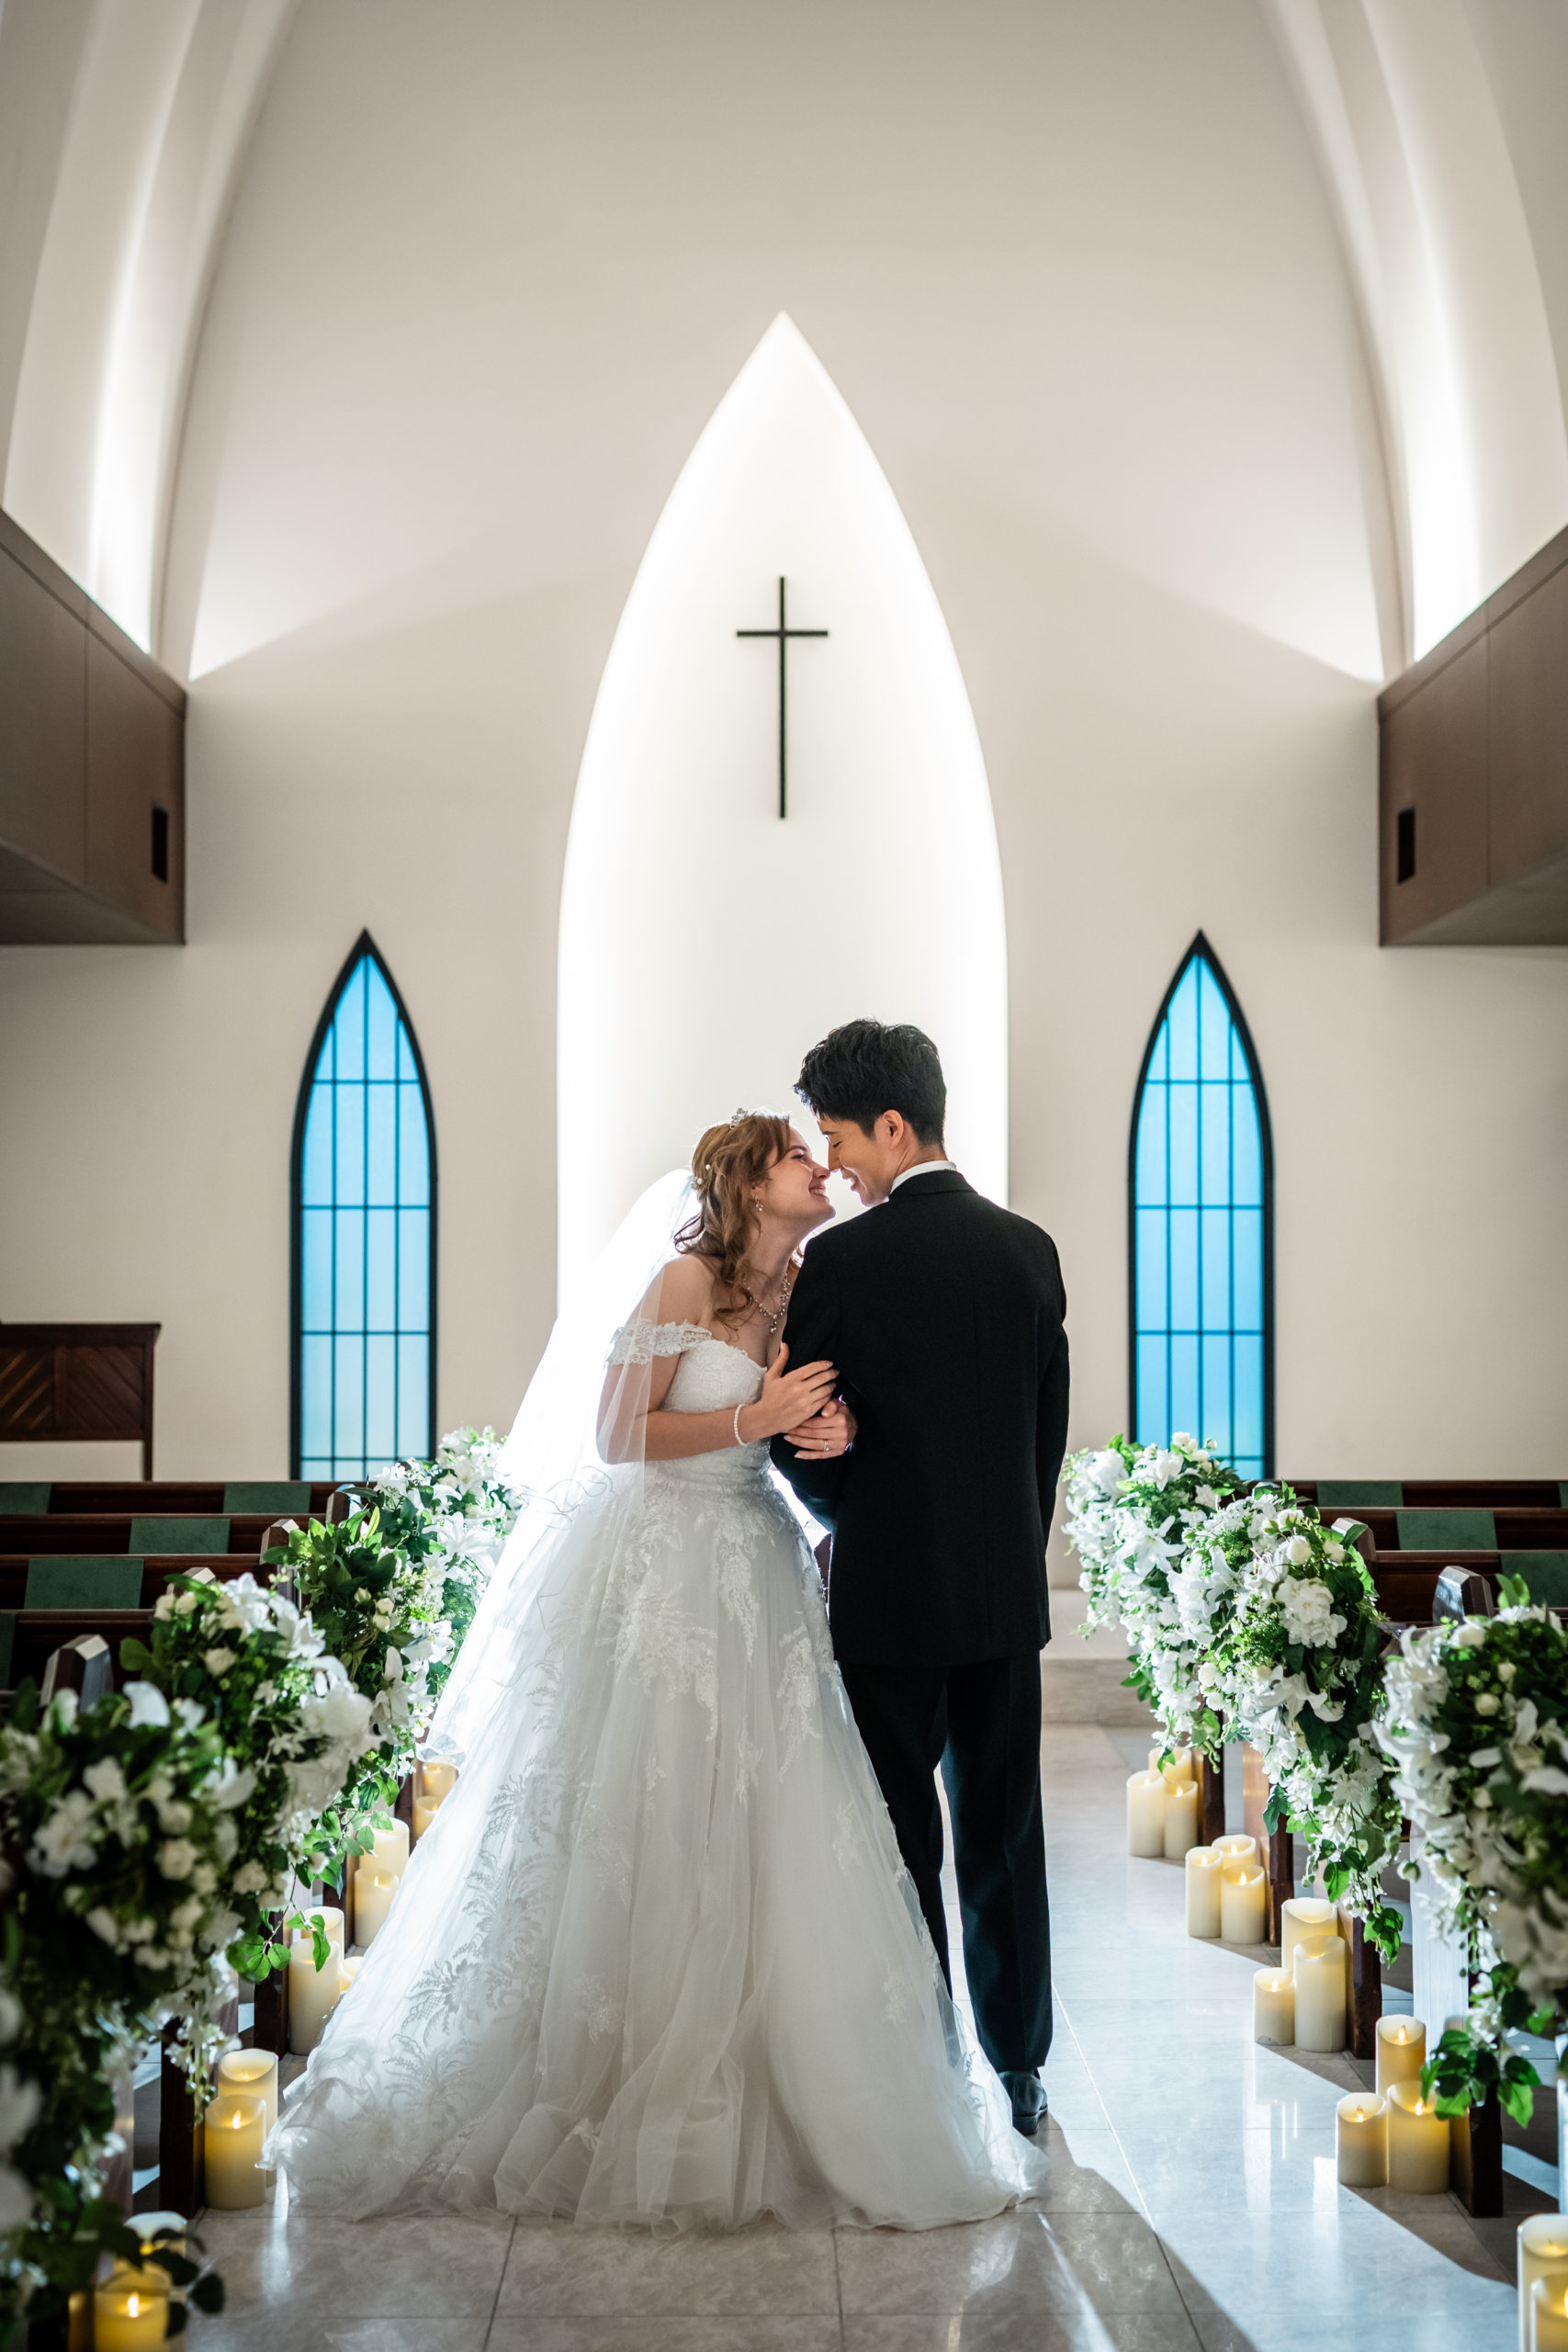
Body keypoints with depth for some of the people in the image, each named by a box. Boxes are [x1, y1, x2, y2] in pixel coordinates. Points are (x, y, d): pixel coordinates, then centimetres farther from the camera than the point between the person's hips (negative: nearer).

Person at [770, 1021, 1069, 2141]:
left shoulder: (843, 1259, -13)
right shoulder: (1030, 1249, 2)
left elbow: (800, 1433, -6)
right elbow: (1050, 1425, 8)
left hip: (891, 1589, -5)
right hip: (1008, 1591, 5)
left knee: (903, 1841, 5)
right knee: (1004, 1835, 14)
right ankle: (1018, 2071, 23)